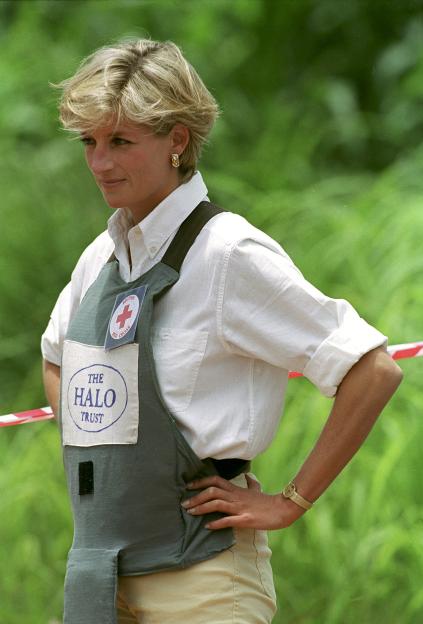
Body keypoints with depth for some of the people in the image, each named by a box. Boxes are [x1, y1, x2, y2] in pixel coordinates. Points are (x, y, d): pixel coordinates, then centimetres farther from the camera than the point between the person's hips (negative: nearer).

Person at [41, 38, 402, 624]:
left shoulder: (229, 254, -12)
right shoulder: (102, 256, 11)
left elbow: (373, 371, -15)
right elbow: (56, 359, 31)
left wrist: (289, 503, -13)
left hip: (198, 576, -7)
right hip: (99, 572, 7)